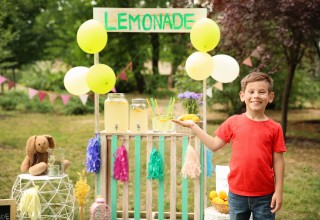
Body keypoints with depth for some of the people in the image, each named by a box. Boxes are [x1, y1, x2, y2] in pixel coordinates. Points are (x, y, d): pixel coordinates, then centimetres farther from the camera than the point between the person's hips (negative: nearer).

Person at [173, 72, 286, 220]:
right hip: (237, 193, 1)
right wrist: (193, 126, 1)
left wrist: (278, 191, -5)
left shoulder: (274, 128, -5)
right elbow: (214, 145, 4)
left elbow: (278, 161, -3)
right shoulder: (233, 122, -2)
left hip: (264, 196, -1)